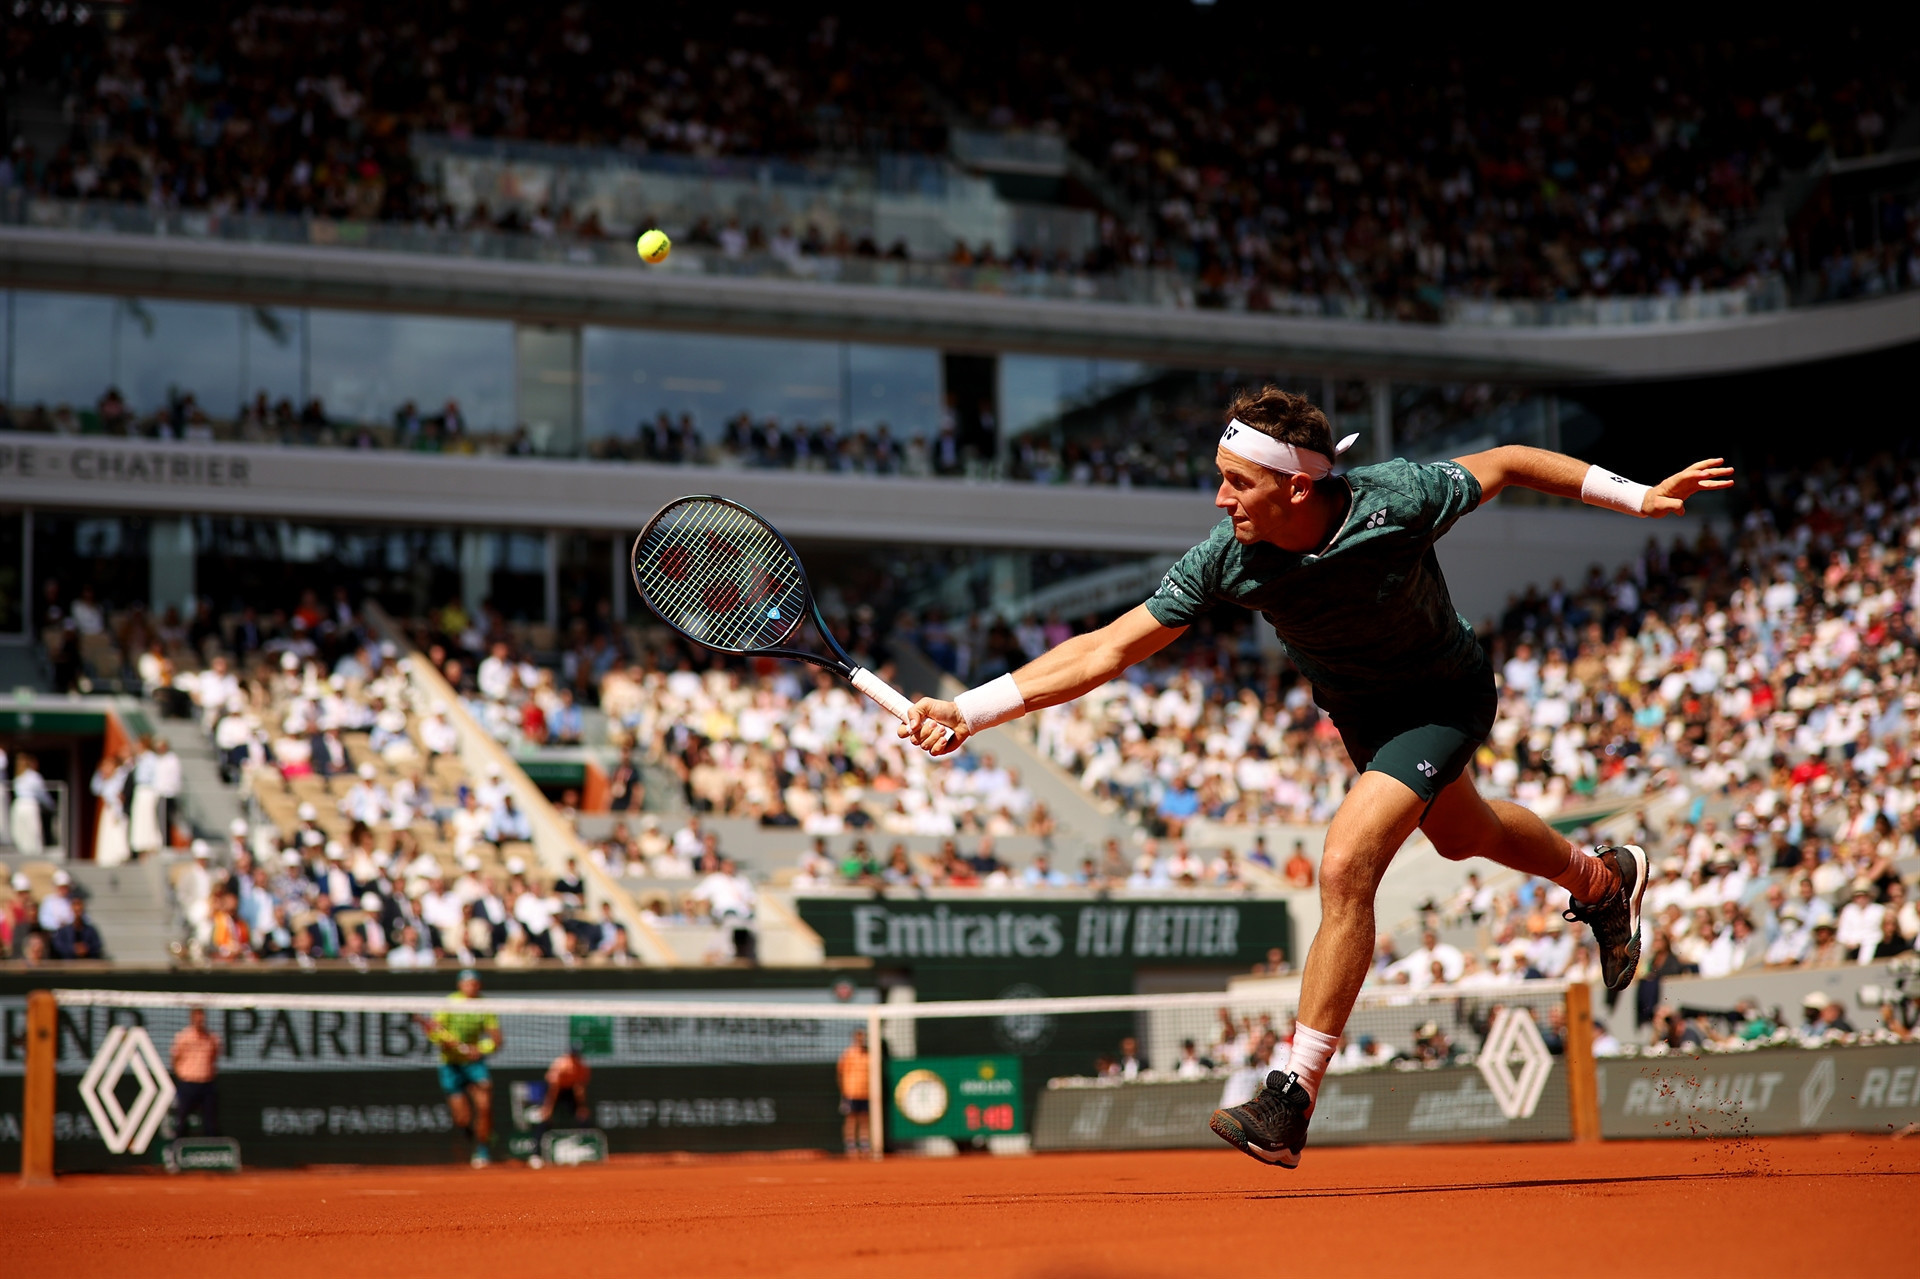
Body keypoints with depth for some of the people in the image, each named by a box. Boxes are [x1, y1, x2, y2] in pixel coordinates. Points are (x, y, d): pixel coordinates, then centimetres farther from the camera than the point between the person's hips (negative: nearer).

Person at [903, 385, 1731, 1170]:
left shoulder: (1398, 500, -36)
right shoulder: (1226, 559, -30)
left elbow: (1504, 463, -16)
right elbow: (1107, 650, -28)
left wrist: (1638, 497, -9)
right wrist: (969, 710, -37)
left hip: (1443, 700, -5)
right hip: (1356, 712, 5)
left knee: (1345, 869, -23)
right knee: (1460, 836, 30)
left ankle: (1293, 1099, -16)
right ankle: (1603, 881, 63)